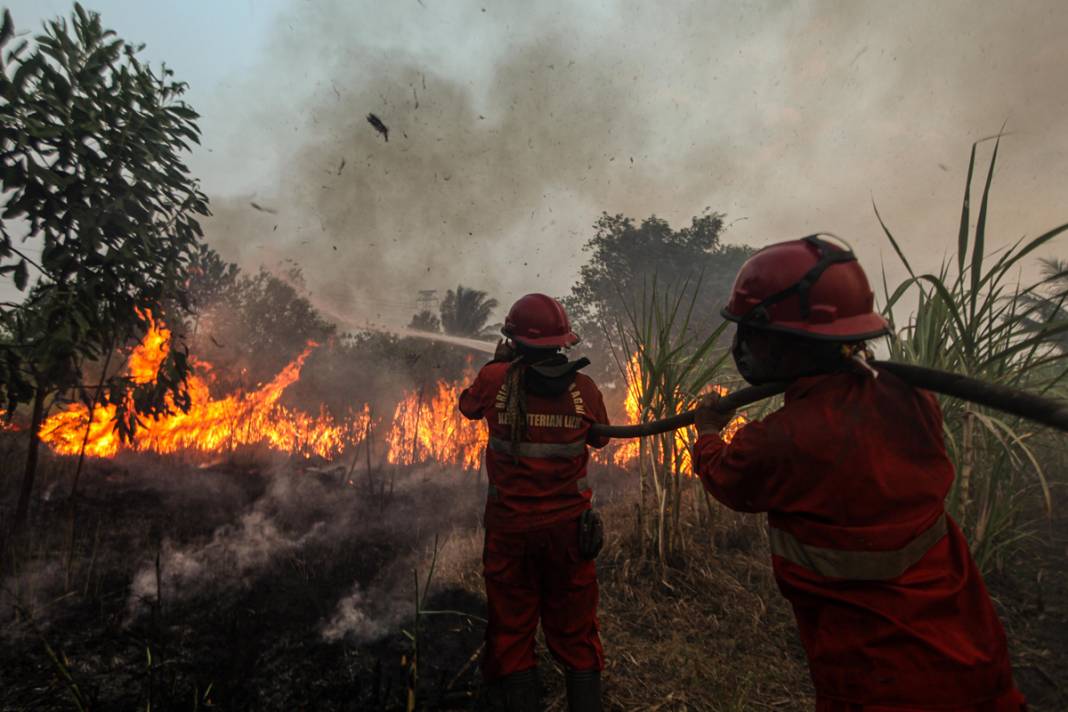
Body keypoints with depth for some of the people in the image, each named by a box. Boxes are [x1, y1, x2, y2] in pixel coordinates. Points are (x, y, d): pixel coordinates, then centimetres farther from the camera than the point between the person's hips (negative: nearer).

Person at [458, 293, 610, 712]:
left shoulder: (496, 379, -14)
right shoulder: (583, 387, -10)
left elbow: (468, 406, 8)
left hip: (511, 526, -1)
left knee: (511, 634, 18)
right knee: (575, 634, 20)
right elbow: (600, 439, 8)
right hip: (568, 526, 2)